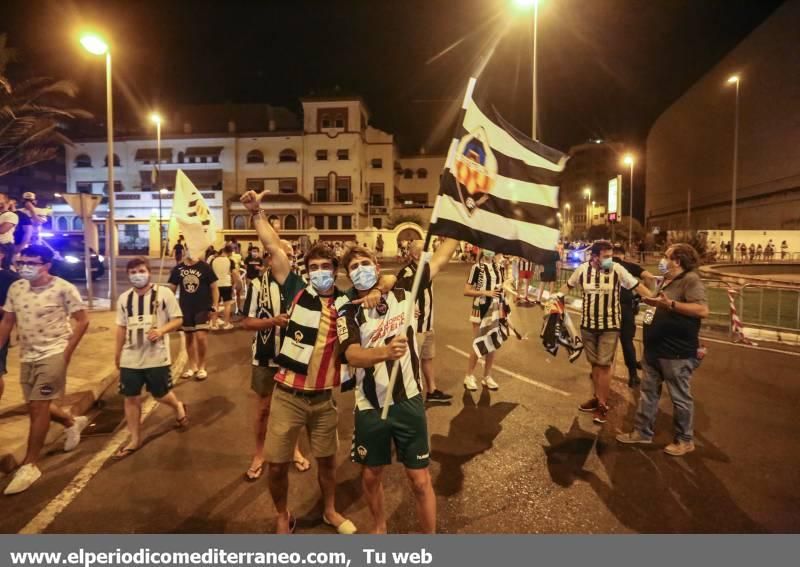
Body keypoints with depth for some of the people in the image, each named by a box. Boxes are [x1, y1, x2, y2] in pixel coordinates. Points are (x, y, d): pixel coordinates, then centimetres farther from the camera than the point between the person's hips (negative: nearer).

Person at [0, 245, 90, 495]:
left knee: (38, 406, -5)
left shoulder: (63, 288, -13)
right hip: (27, 356, 6)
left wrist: (67, 352, -13)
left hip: (53, 354, -6)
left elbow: (82, 320, -10)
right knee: (35, 406, 14)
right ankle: (73, 422, 42)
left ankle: (29, 466, 6)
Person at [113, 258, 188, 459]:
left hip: (157, 357, -4)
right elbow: (121, 327, 15)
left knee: (161, 395, 7)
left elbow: (178, 319, -6)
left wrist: (161, 330, -24)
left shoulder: (164, 293, -8)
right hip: (130, 359, 4)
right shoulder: (124, 298, 7)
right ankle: (134, 440, 23)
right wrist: (118, 353, 19)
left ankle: (178, 406, 42)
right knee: (131, 398, 8)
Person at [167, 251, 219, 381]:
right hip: (185, 309, 4)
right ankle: (192, 366, 28)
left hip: (203, 307, -3)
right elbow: (171, 289, 9)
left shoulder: (204, 267, -5)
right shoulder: (177, 269, 3)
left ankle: (202, 367, 8)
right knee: (188, 337, 12)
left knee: (201, 337, -11)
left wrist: (214, 307, -8)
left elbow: (214, 287, -2)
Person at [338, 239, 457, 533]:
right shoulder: (348, 313, -6)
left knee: (420, 480, 6)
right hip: (370, 408, 1)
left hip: (408, 403, -1)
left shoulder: (403, 293, -2)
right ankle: (380, 526, 47)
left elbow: (442, 257, 1)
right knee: (371, 476, 19)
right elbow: (353, 356, -24)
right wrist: (387, 351, -42)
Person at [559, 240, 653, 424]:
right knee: (594, 363, 14)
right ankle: (597, 397, 29)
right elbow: (567, 286, 11)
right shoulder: (583, 269, -5)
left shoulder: (617, 269, -11)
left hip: (610, 326, -3)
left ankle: (602, 405, 10)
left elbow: (637, 286, -7)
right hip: (588, 325, 3)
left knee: (604, 365, -1)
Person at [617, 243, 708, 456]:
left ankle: (685, 440, 22)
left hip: (677, 352, -9)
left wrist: (670, 304, -30)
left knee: (680, 398, 6)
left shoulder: (690, 279, -16)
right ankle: (642, 432, 27)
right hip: (655, 349, 10)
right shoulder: (666, 280, 13)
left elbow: (703, 310, -27)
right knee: (648, 392, 16)